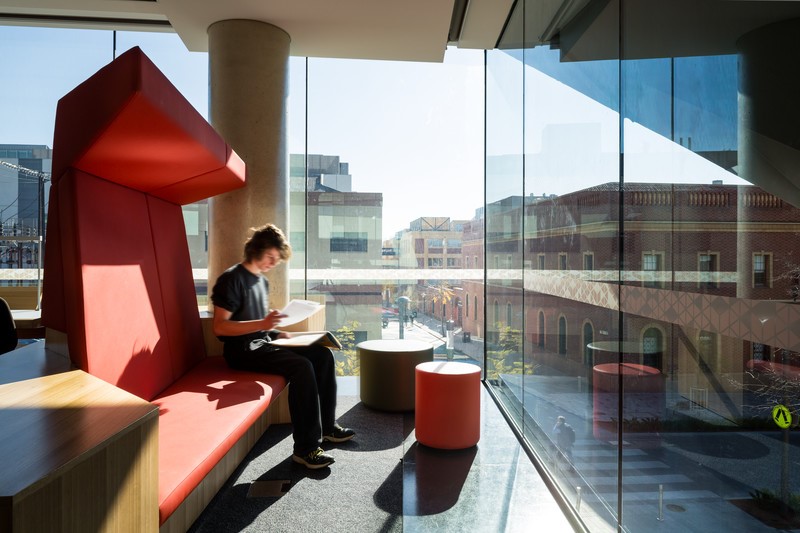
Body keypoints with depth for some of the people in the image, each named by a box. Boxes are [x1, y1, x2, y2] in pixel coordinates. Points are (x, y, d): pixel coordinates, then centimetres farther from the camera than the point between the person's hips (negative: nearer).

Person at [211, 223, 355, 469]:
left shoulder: (263, 281, 16)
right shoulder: (231, 280, -11)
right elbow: (219, 327, -18)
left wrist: (278, 333, 4)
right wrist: (262, 324, -28)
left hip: (262, 343, 9)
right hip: (242, 351, -8)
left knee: (322, 354, -6)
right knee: (301, 366, -29)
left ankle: (326, 425, 3)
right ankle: (305, 447, -25)